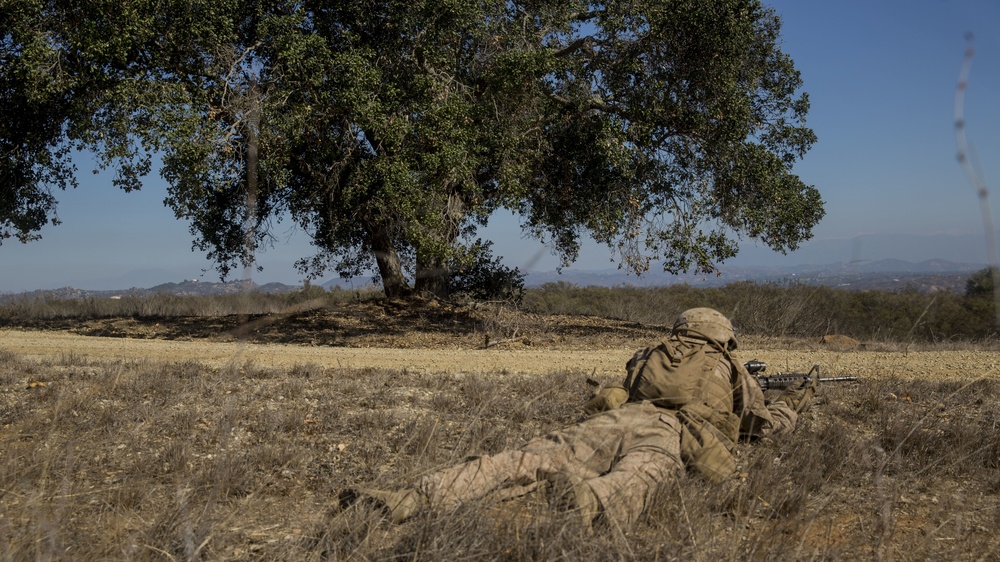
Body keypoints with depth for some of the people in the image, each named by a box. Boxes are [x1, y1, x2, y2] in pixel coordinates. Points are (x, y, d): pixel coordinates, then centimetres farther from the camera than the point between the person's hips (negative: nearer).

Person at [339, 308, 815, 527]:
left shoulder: (652, 355, 38)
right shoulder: (733, 372, 32)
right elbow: (768, 423, 41)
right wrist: (794, 401, 65)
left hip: (618, 417, 3)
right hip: (668, 436, -3)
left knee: (525, 462, -12)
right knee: (624, 488, -34)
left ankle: (408, 500, -28)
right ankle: (583, 503, -73)